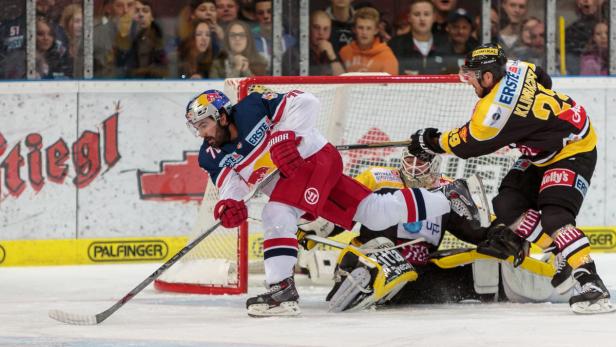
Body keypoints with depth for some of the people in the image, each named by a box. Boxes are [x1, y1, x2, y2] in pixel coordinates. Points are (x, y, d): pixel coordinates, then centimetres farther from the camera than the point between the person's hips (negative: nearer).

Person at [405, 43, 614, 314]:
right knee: (509, 203, 2)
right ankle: (563, 259, 8)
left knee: (555, 215, -26)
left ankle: (590, 283, -32)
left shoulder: (496, 109, -29)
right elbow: (543, 80, 17)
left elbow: (467, 145, -15)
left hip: (573, 151, -11)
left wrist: (433, 142, 3)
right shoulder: (513, 69, -5)